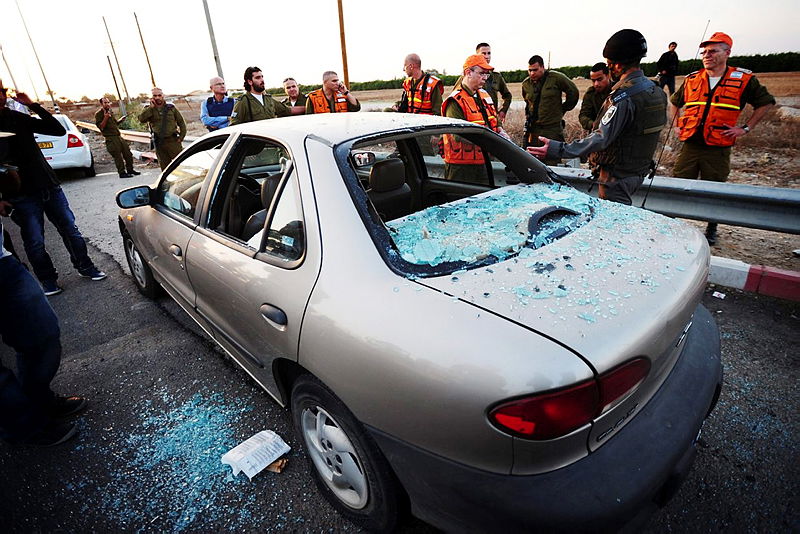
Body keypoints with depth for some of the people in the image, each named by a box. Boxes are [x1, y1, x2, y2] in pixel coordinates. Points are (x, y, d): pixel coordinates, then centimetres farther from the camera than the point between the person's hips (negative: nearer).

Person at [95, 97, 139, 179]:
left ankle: (130, 170, 18)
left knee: (128, 153, 8)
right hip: (111, 139, -8)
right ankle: (122, 173, -2)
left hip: (118, 136, 8)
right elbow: (101, 127, -14)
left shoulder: (110, 112, 18)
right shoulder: (98, 114, -6)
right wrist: (105, 118, -23)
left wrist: (120, 119, 13)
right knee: (118, 156, -7)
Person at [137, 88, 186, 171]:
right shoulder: (148, 109, 7)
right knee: (164, 166, 7)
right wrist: (151, 107, -13)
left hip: (173, 141, -2)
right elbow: (141, 119, -11)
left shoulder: (171, 108, 7)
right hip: (159, 143, 2)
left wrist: (181, 137, 1)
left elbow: (181, 122, 10)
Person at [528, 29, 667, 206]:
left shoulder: (623, 97, -23)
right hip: (639, 171, 10)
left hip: (618, 175, -10)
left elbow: (601, 139, -30)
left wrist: (557, 149, -33)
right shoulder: (655, 90, 8)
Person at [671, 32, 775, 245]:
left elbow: (766, 102, 12)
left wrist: (745, 128, 2)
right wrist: (678, 125, 14)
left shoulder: (743, 80, 2)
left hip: (718, 149, -1)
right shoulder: (692, 80, 8)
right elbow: (675, 102, 25)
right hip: (690, 145, 2)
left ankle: (711, 230, 23)